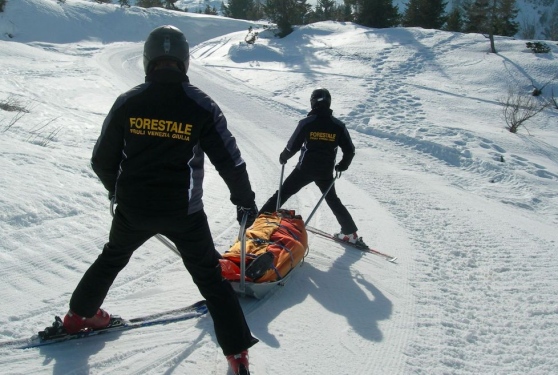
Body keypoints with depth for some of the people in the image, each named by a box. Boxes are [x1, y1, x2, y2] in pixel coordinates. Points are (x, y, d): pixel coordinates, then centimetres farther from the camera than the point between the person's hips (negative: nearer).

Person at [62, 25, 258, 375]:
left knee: (112, 258, 30)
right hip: (183, 211, -2)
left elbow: (102, 160, 5)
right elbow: (230, 162, -9)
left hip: (133, 207, 2)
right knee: (210, 274, 12)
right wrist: (246, 202, 6)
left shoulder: (127, 102, -3)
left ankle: (78, 315, 46)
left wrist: (117, 190, 25)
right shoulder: (201, 105, -9)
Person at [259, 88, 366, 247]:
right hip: (326, 171, 3)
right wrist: (343, 165, 18)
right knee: (333, 200, 21)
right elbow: (350, 150, 0)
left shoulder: (306, 122, -11)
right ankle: (350, 233, 23)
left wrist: (283, 157, 12)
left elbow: (293, 146, -8)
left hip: (305, 169, -3)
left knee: (283, 193, 10)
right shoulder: (338, 125, -3)